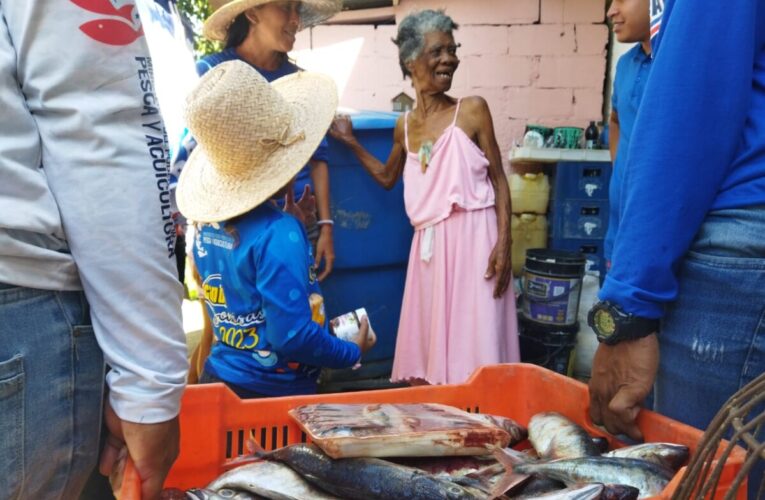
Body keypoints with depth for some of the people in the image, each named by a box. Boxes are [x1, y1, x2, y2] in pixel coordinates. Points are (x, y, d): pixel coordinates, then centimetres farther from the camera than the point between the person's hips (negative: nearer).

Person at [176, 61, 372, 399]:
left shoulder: (207, 223, 3)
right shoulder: (279, 234, -22)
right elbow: (292, 337, -24)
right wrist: (352, 353, -6)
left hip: (217, 378, 8)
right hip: (271, 392, -8)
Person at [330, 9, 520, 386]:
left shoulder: (472, 110, -1)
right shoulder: (404, 125, 11)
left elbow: (498, 181, -2)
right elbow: (387, 177, 28)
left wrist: (504, 243, -12)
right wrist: (350, 142, 19)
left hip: (473, 238, -5)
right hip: (428, 244, 5)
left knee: (473, 343, -4)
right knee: (426, 345, 9)